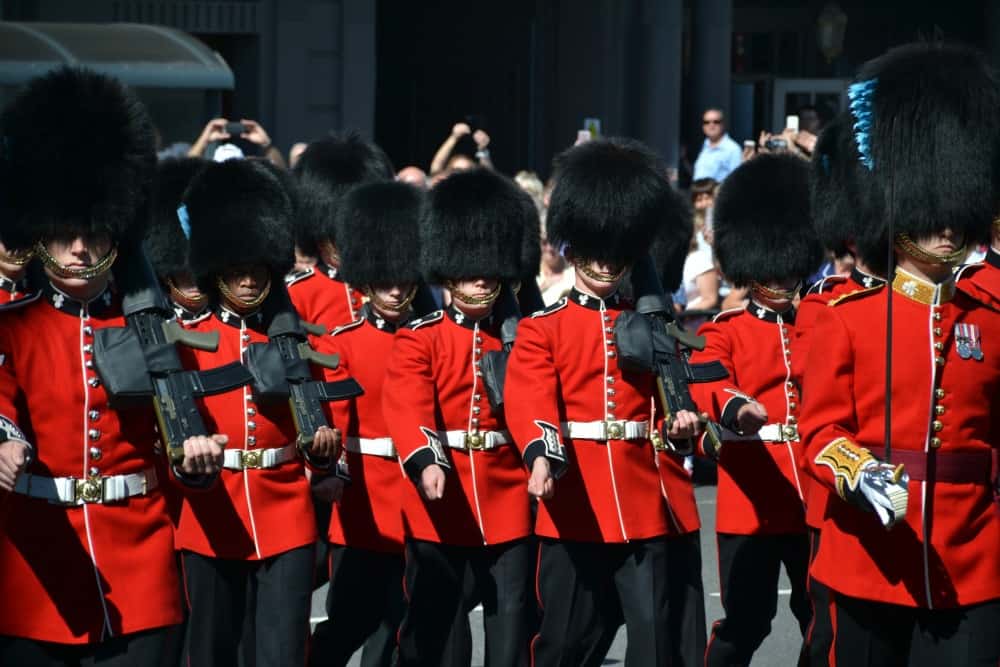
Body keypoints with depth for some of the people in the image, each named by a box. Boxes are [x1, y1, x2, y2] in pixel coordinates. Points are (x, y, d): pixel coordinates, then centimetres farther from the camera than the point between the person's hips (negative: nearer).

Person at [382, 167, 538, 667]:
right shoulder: (418, 339, -2)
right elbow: (406, 406, -17)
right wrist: (425, 462, -36)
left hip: (508, 501, 3)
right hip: (440, 504, -3)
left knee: (513, 626, 3)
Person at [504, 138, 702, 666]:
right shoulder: (542, 329, 1)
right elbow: (529, 401, -14)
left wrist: (685, 416, -13)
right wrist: (542, 457, -34)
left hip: (644, 508, 2)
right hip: (573, 509, -2)